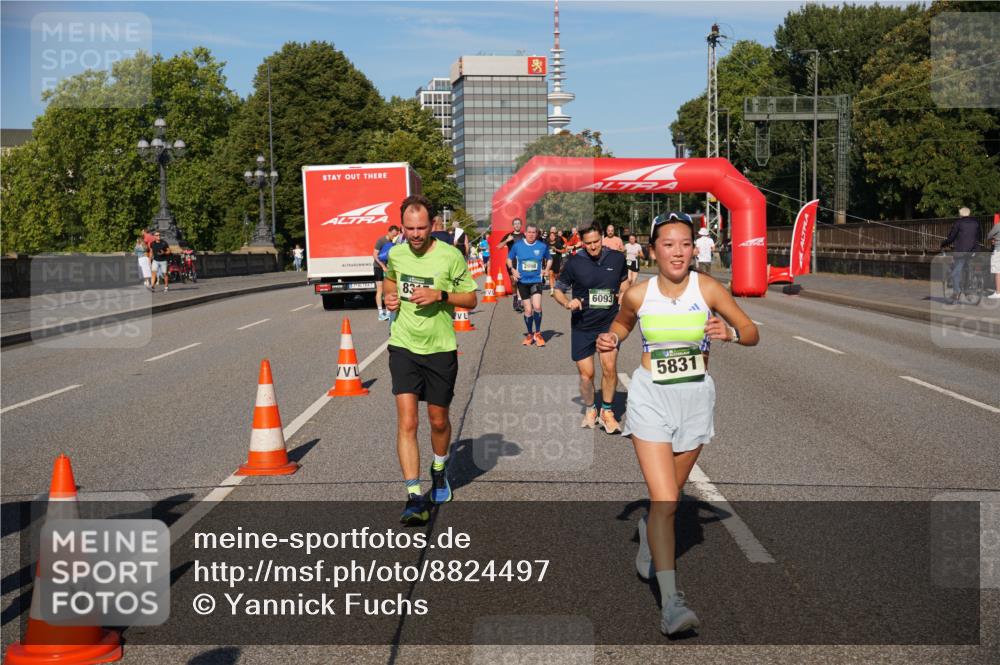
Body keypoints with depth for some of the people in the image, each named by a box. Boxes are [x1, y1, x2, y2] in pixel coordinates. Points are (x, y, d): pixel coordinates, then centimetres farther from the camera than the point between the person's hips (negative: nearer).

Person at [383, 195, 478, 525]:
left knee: (438, 420, 14)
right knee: (406, 423, -11)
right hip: (404, 348, 1)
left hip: (440, 349, -1)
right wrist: (389, 296, 1)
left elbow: (471, 300, -3)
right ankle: (414, 497, -10)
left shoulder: (450, 256, -10)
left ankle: (439, 470, 44)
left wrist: (440, 295, -20)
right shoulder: (395, 254, 1)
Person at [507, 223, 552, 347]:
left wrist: (546, 269, -2)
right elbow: (509, 259, 11)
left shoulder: (542, 246, -2)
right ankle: (529, 335, 25)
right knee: (528, 310, 5)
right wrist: (512, 269, -6)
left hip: (536, 280, -1)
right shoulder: (517, 245, -2)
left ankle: (538, 333, 2)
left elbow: (549, 259, 15)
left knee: (537, 307, -18)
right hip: (522, 281, 1)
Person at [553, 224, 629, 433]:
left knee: (609, 367, -16)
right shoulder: (574, 262, -6)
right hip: (582, 326, 0)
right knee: (586, 374, 2)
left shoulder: (617, 258, 0)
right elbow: (558, 290, 3)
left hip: (609, 323, 0)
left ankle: (607, 411, 5)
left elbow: (624, 280, 22)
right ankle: (590, 410, 30)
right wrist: (568, 303, -17)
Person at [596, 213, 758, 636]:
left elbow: (752, 334, -2)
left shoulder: (707, 289, -8)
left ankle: (648, 536, 52)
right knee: (664, 500, -13)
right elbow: (623, 321, 17)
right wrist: (613, 338, -4)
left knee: (669, 497, 16)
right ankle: (671, 603, -12)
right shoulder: (638, 294, -5)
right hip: (651, 398, -1)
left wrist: (729, 333, -23)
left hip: (695, 399, 2)